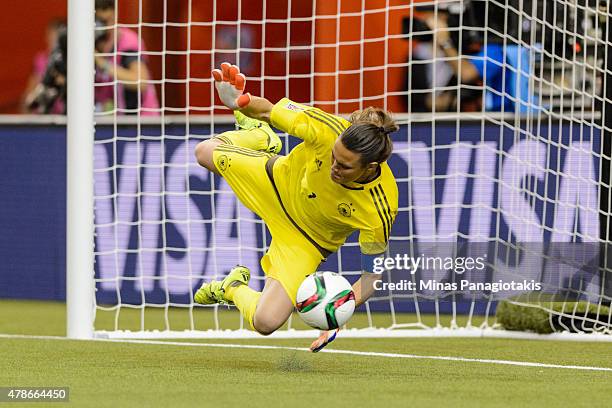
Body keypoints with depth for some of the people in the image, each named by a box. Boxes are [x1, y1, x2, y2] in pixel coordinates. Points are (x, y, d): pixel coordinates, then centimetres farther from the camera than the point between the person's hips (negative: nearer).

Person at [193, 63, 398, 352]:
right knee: (205, 152, 18)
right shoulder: (329, 131, -38)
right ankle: (261, 137, 50)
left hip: (305, 240, -2)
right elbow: (268, 109, -25)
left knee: (266, 322, -16)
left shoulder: (379, 210, -40)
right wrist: (238, 102, -47)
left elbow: (373, 272, -24)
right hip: (278, 182, 2)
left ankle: (234, 289, 21)